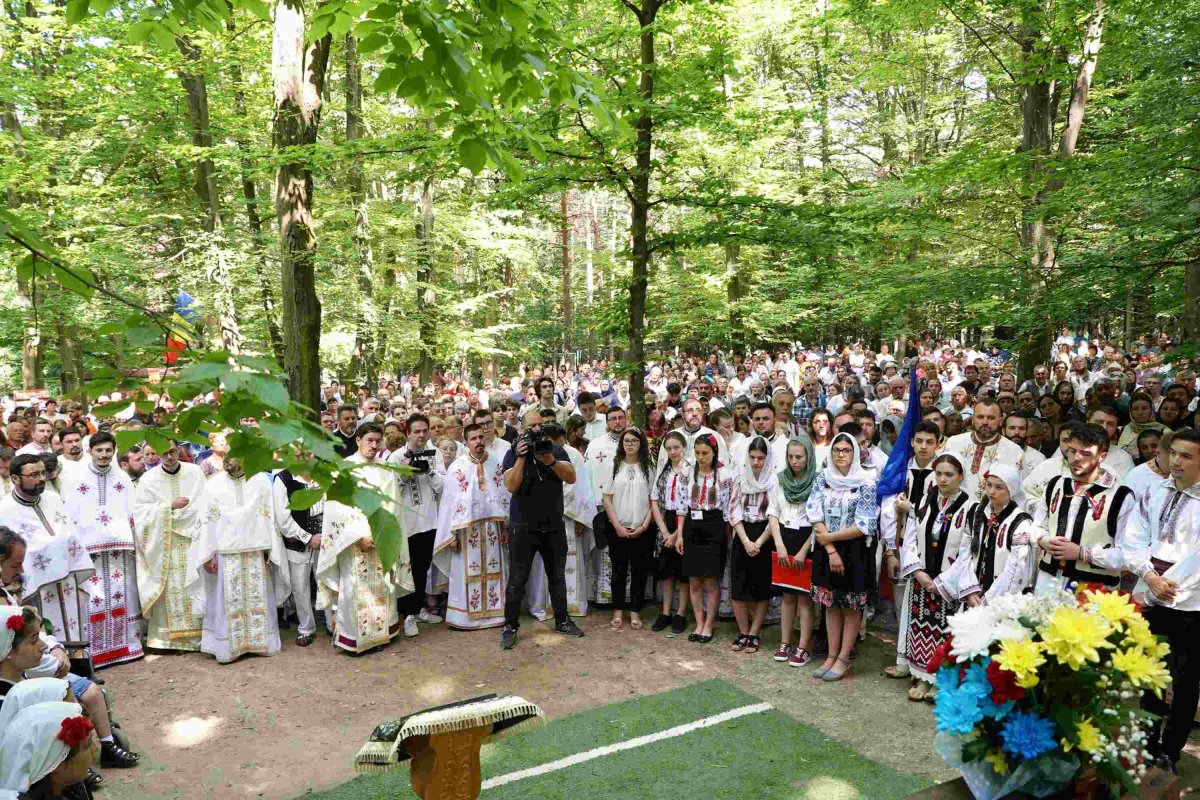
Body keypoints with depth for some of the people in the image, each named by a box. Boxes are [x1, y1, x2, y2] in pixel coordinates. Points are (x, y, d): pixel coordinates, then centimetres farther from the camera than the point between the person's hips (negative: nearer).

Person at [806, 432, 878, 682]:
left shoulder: (866, 483, -10)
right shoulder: (822, 479, 2)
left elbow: (863, 526, -13)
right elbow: (816, 517, -3)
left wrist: (830, 536, -10)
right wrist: (831, 551, -11)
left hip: (855, 551, -3)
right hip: (826, 549, 4)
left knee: (851, 606, 5)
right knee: (830, 604, 10)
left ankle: (843, 659, 15)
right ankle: (832, 655, 20)